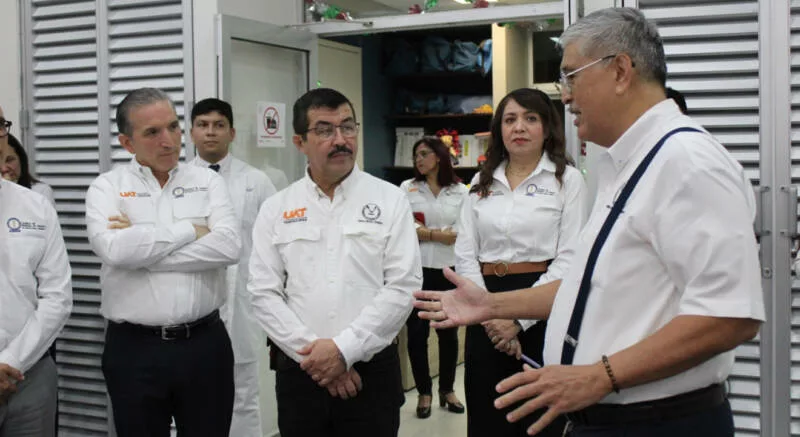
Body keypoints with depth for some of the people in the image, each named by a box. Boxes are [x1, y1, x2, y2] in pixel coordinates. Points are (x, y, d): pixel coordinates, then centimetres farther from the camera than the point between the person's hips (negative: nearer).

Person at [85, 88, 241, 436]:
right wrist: (190, 231, -9)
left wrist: (142, 247, -12)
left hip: (205, 343, 1)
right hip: (134, 348, -1)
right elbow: (114, 249, -19)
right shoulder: (107, 187, 1)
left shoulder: (207, 181, 5)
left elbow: (229, 246, -12)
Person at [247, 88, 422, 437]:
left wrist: (345, 349, -13)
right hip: (298, 370, 1)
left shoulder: (390, 200, 0)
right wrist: (312, 352, -10)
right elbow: (264, 293, 0)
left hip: (372, 369, -1)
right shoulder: (276, 209, 4)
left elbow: (403, 286, -7)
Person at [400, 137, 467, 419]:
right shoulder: (407, 188, 2)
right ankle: (424, 392, 17)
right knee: (417, 332, 3)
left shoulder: (460, 191, 2)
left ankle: (447, 390, 26)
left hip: (449, 270, 1)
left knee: (449, 332, 10)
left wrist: (426, 232, -9)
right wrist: (442, 234, -9)